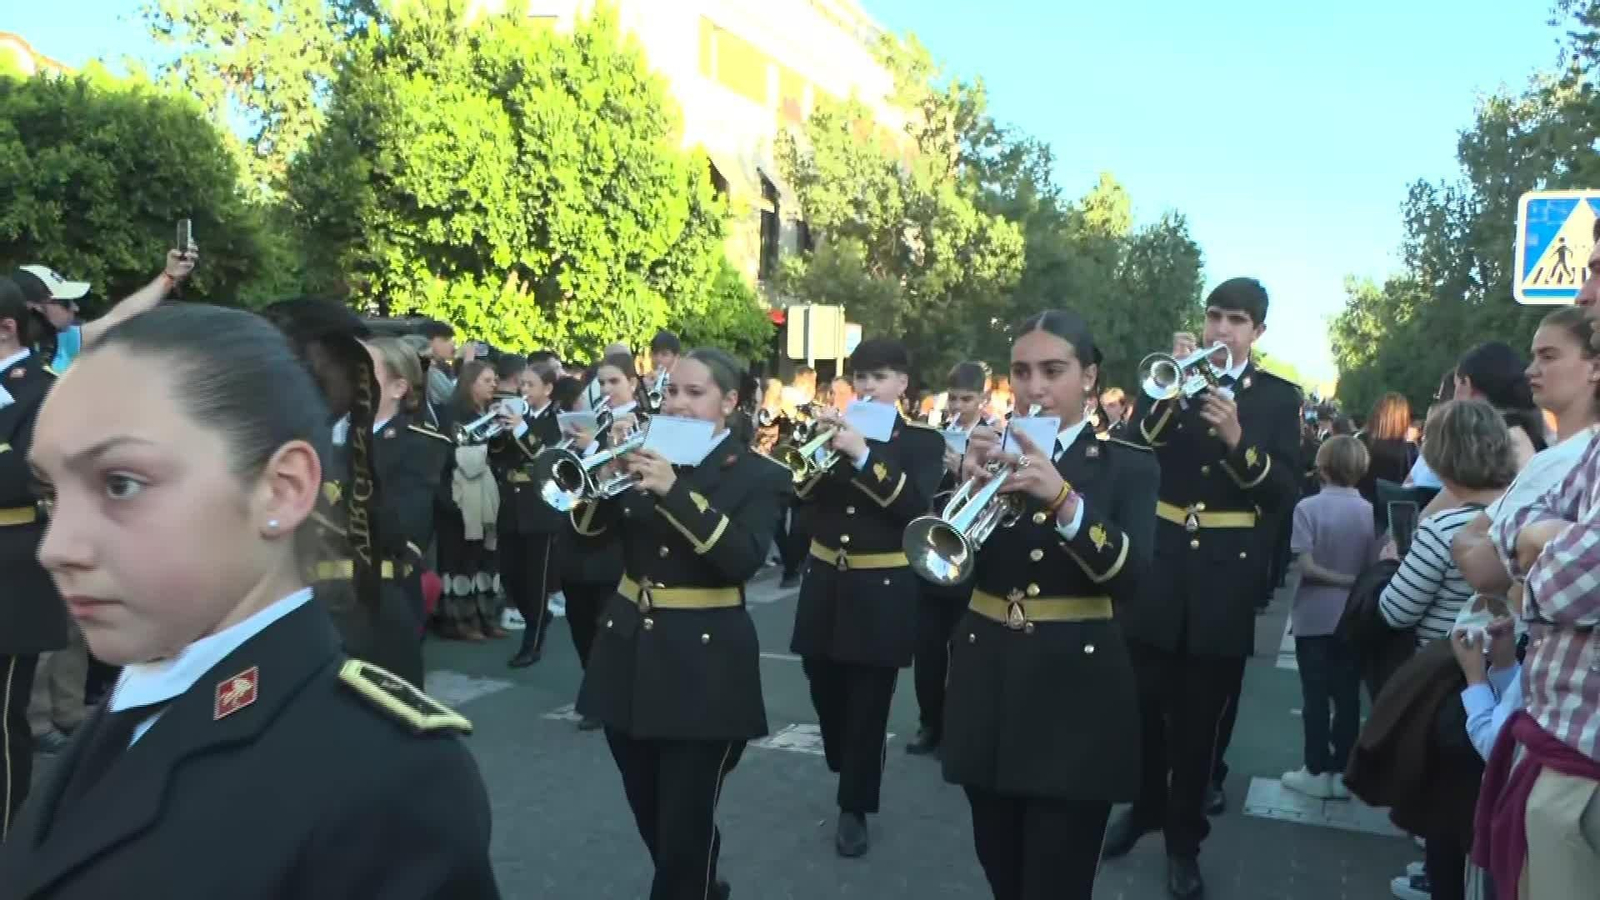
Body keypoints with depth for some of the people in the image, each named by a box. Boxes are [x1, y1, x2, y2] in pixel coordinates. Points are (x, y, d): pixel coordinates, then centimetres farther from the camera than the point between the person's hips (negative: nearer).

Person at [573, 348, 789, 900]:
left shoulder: (758, 476, -6)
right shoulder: (650, 457, 8)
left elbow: (744, 560, -21)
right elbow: (591, 531, 2)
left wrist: (675, 491, -28)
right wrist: (611, 472, -16)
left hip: (702, 665, -5)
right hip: (629, 652, 6)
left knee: (685, 826, 0)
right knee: (648, 816, 19)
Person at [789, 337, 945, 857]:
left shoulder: (922, 441, -3)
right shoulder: (838, 428, 8)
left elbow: (915, 505, -19)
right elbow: (799, 491, -1)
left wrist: (863, 455, -26)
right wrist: (819, 445, -17)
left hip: (882, 592, -4)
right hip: (826, 582, 4)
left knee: (868, 705, 3)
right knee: (826, 690, 14)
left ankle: (855, 807, 17)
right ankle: (846, 770, 40)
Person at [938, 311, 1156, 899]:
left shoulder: (1127, 466, -2)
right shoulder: (991, 452, 6)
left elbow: (1129, 576, -17)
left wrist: (1063, 498, -31)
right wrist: (971, 485, -22)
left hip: (1076, 690, -3)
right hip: (986, 682, 4)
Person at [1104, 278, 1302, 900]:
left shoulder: (1278, 398, 3)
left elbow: (1285, 492, -7)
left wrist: (1238, 440, -22)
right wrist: (1169, 394, -18)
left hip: (1226, 571, -1)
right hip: (1160, 559, 1)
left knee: (1202, 714, 7)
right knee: (1145, 700, 10)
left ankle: (1184, 838, 23)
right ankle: (1145, 804, 34)